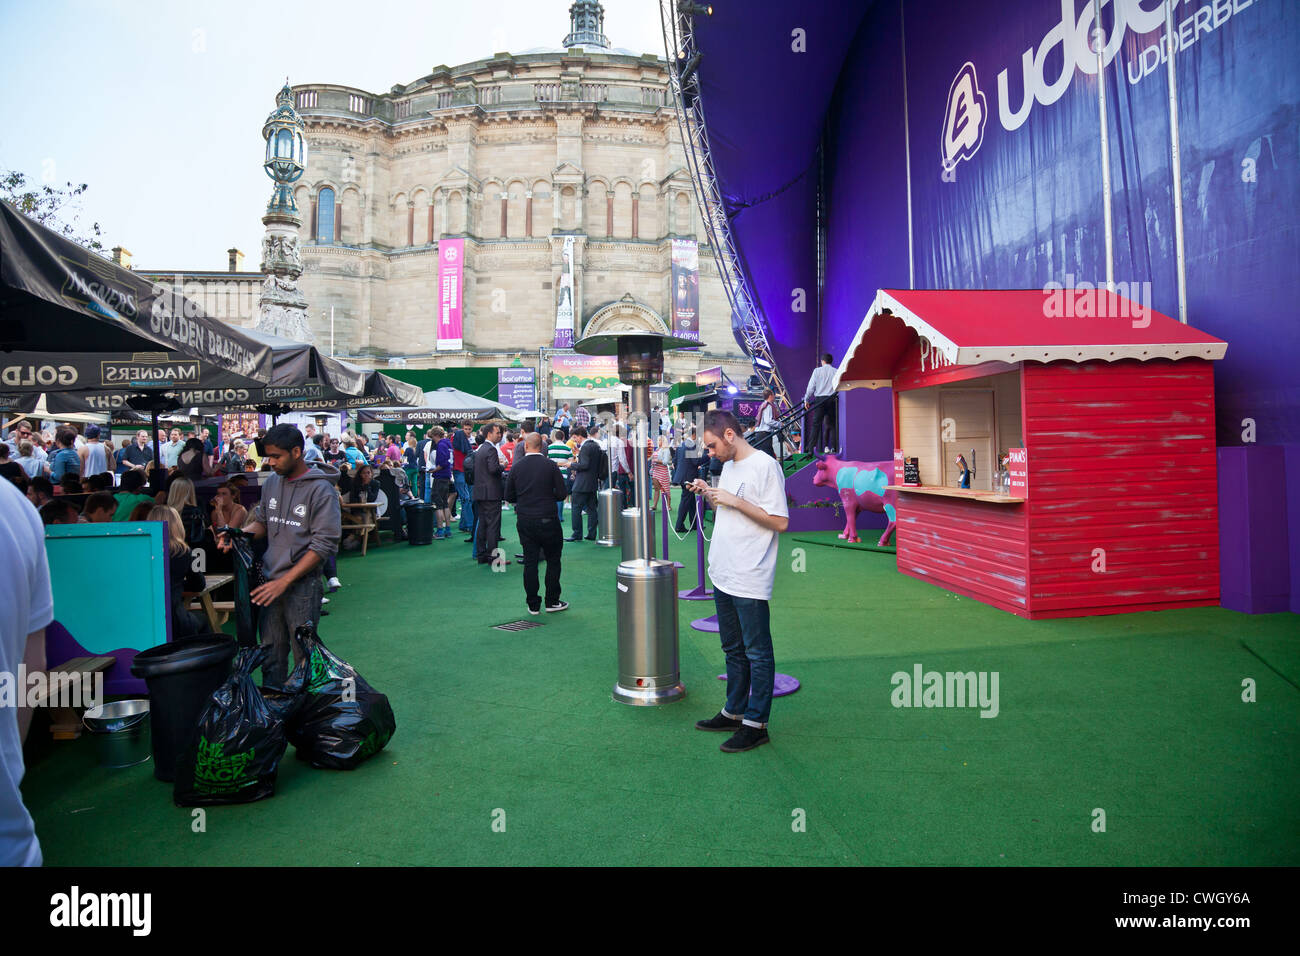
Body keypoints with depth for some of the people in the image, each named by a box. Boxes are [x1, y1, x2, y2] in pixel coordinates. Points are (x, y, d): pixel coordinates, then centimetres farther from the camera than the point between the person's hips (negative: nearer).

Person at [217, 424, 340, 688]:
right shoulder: (272, 483, 7)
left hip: (302, 585, -5)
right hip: (269, 582, 5)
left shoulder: (321, 490, -12)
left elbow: (323, 545, -15)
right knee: (270, 653, 13)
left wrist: (284, 582, -17)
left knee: (304, 656, 3)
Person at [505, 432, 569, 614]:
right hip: (547, 520, -2)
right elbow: (561, 494, -6)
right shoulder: (551, 465, -6)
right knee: (553, 560, 11)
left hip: (524, 521, 2)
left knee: (530, 562, 7)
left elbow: (509, 496, 4)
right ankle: (552, 601, 14)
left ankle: (533, 605, 11)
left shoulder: (517, 467, 0)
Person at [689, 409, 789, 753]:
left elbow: (780, 522, -18)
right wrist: (710, 495, 4)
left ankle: (755, 724, 11)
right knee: (733, 650, 19)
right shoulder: (729, 466, 13)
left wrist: (735, 501, -20)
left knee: (757, 654, 3)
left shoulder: (764, 466, -14)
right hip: (723, 575, 9)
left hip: (750, 580, -9)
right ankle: (734, 712, 31)